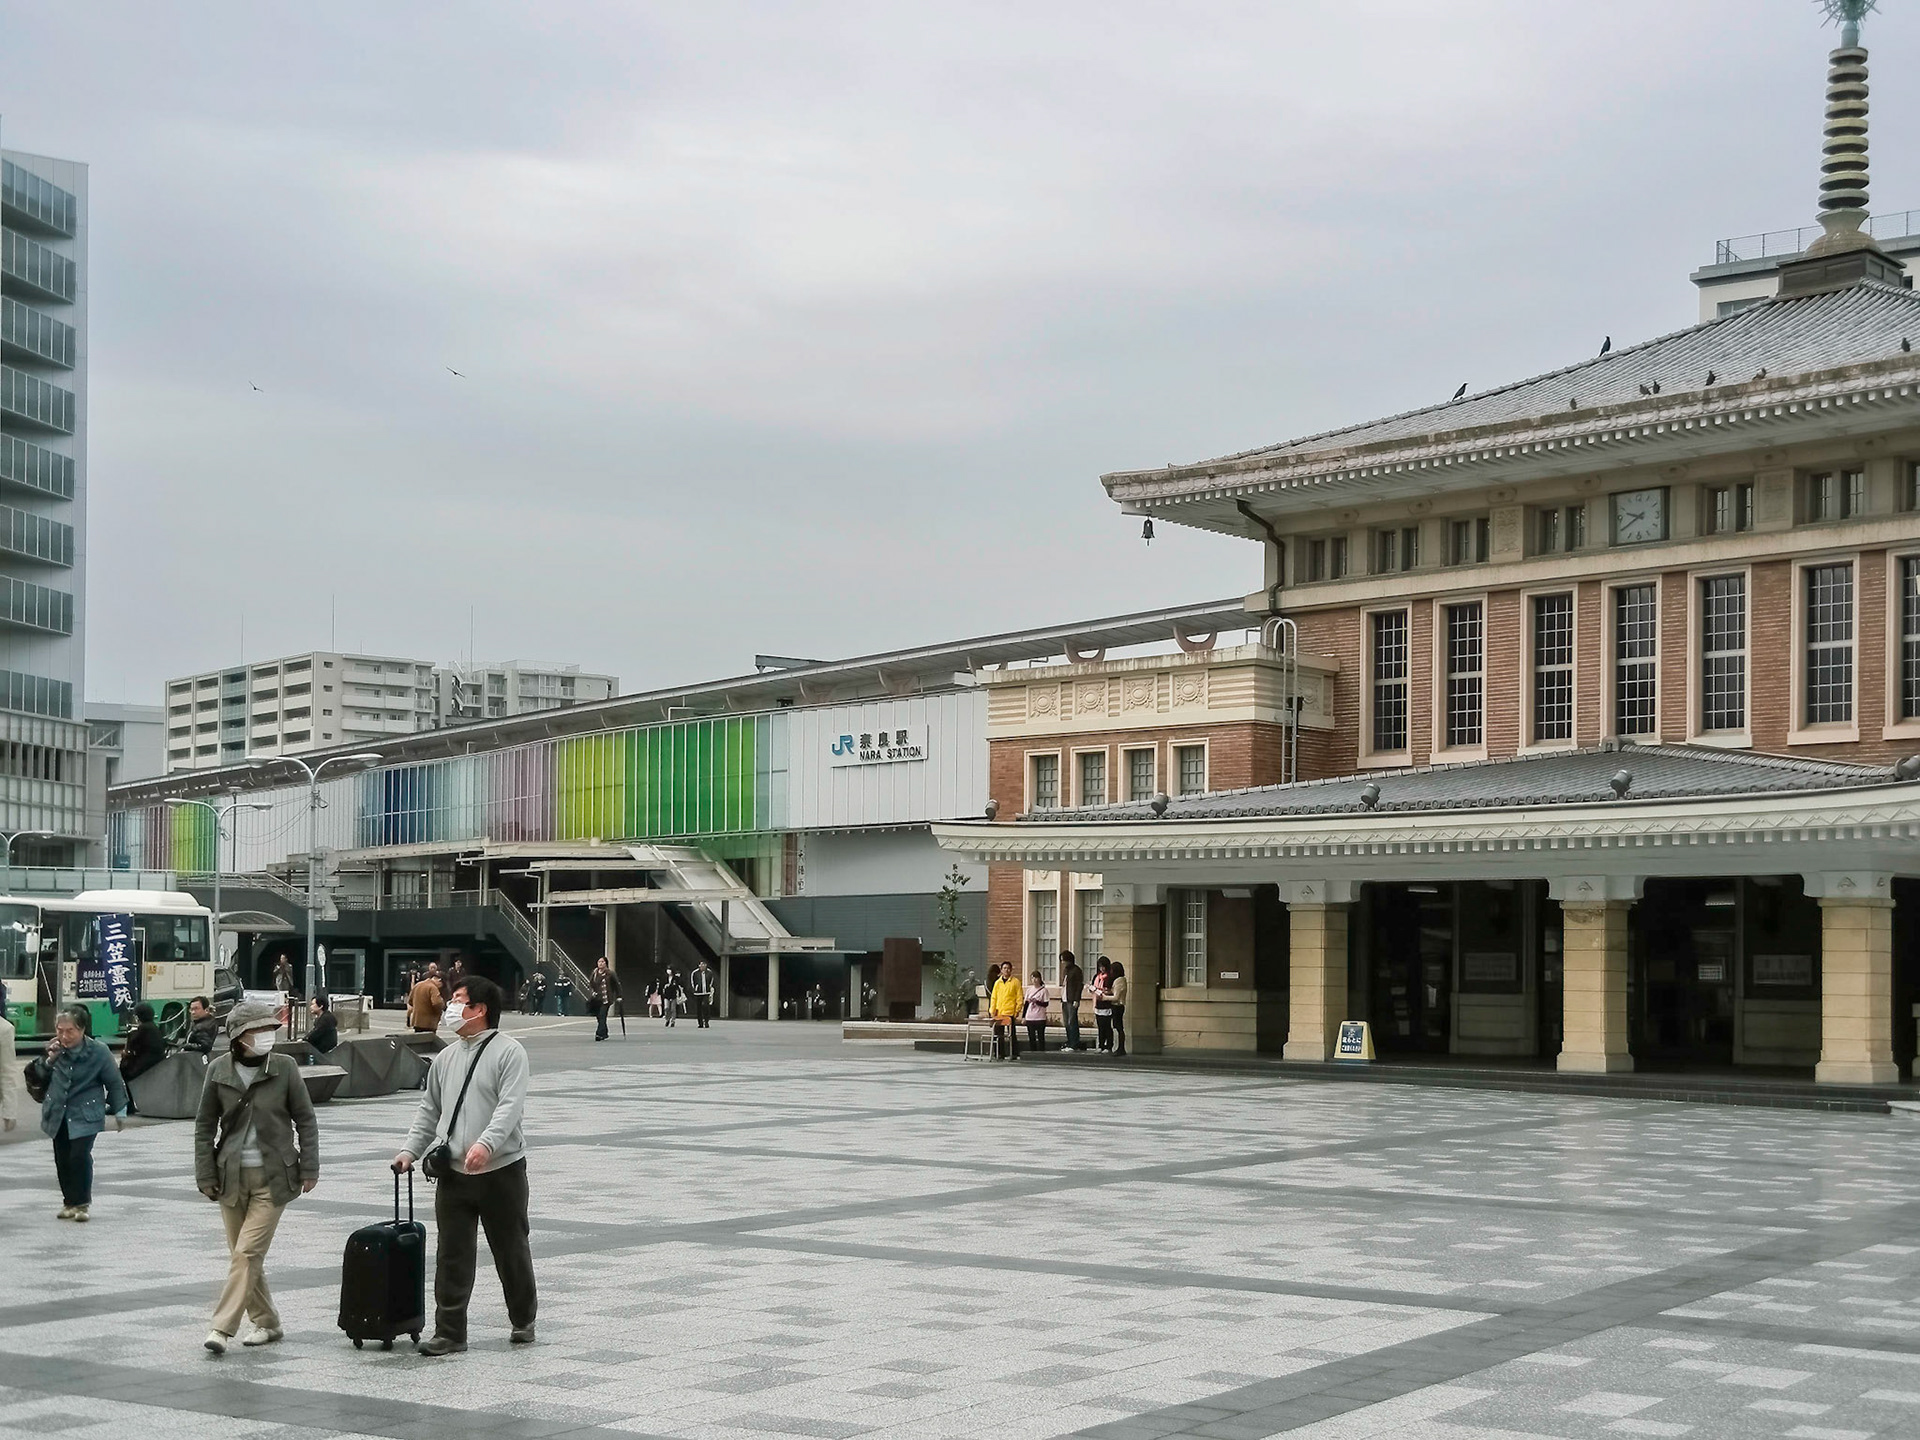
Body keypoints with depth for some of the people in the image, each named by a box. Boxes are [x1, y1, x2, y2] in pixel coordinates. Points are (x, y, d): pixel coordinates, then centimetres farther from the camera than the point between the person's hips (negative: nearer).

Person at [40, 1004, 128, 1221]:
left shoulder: (98, 1052, -12)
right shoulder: (54, 1049, -1)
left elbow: (114, 1082, -1)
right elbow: (41, 1079, 9)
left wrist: (119, 1111, 4)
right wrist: (49, 1061, -10)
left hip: (85, 1115, -4)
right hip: (58, 1113, 4)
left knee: (80, 1156, -15)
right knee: (61, 1159, 7)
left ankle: (82, 1203, -1)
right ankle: (70, 1201, 22)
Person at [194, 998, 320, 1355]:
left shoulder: (284, 1067, -5)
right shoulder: (219, 1070, -1)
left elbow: (305, 1120, 2)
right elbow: (205, 1125, 5)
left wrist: (308, 1168, -1)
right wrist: (205, 1175, 1)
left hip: (272, 1177, -3)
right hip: (232, 1176, 3)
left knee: (247, 1252, -11)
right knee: (240, 1255, 9)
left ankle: (222, 1328, -10)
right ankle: (266, 1323, 23)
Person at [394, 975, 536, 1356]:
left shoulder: (509, 1052, -8)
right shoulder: (445, 1059, 13)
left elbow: (510, 1106, -19)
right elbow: (429, 1110, 18)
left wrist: (486, 1144, -32)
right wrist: (411, 1150, 7)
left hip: (502, 1170, -5)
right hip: (454, 1172, 5)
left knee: (511, 1249, 9)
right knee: (452, 1254, 2)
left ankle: (523, 1321, 27)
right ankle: (449, 1332, 7)